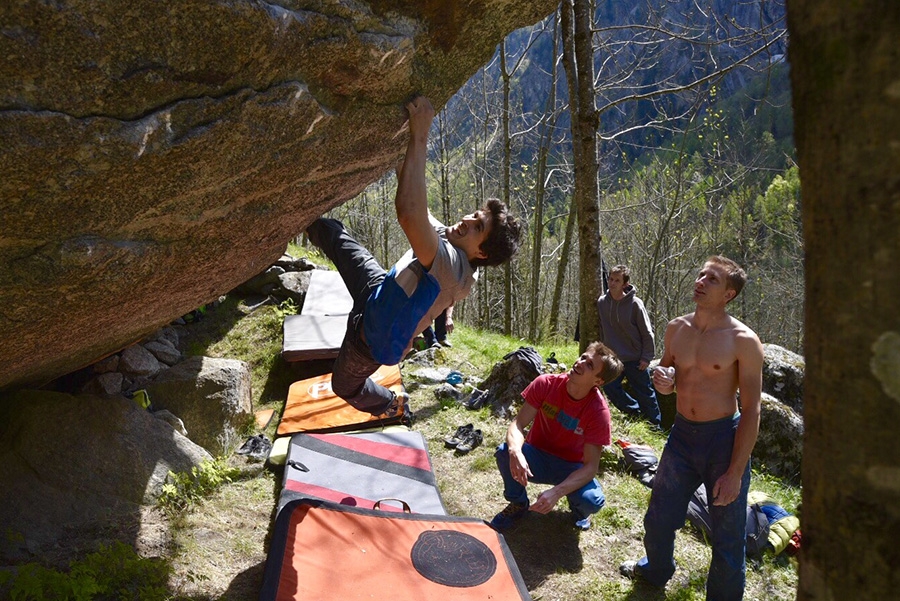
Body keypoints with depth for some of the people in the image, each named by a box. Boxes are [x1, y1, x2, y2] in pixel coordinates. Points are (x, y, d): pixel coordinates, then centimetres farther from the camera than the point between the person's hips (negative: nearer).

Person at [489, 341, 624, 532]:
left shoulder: (599, 410, -23)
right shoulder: (546, 383, -19)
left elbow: (591, 466, -23)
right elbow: (518, 425, -19)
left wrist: (556, 492, -38)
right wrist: (515, 451, -43)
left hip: (571, 467, -1)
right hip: (537, 456, 1)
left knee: (593, 501, -31)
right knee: (504, 452, -31)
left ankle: (578, 510, 10)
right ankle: (518, 504, 0)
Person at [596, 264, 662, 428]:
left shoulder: (635, 304, -15)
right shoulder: (602, 302, -2)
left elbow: (647, 333, -9)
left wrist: (646, 357, -10)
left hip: (635, 360, -4)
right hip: (612, 359, 5)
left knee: (645, 394, 5)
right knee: (610, 388, 5)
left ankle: (655, 423, 24)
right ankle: (635, 411, 26)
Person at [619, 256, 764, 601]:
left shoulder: (743, 341, -14)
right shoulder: (676, 328, 1)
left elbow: (751, 410, -12)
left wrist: (735, 473, -15)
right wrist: (663, 384, -8)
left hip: (724, 439, -5)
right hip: (682, 433, 5)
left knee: (727, 533, 8)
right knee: (659, 518, 18)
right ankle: (656, 571, 47)